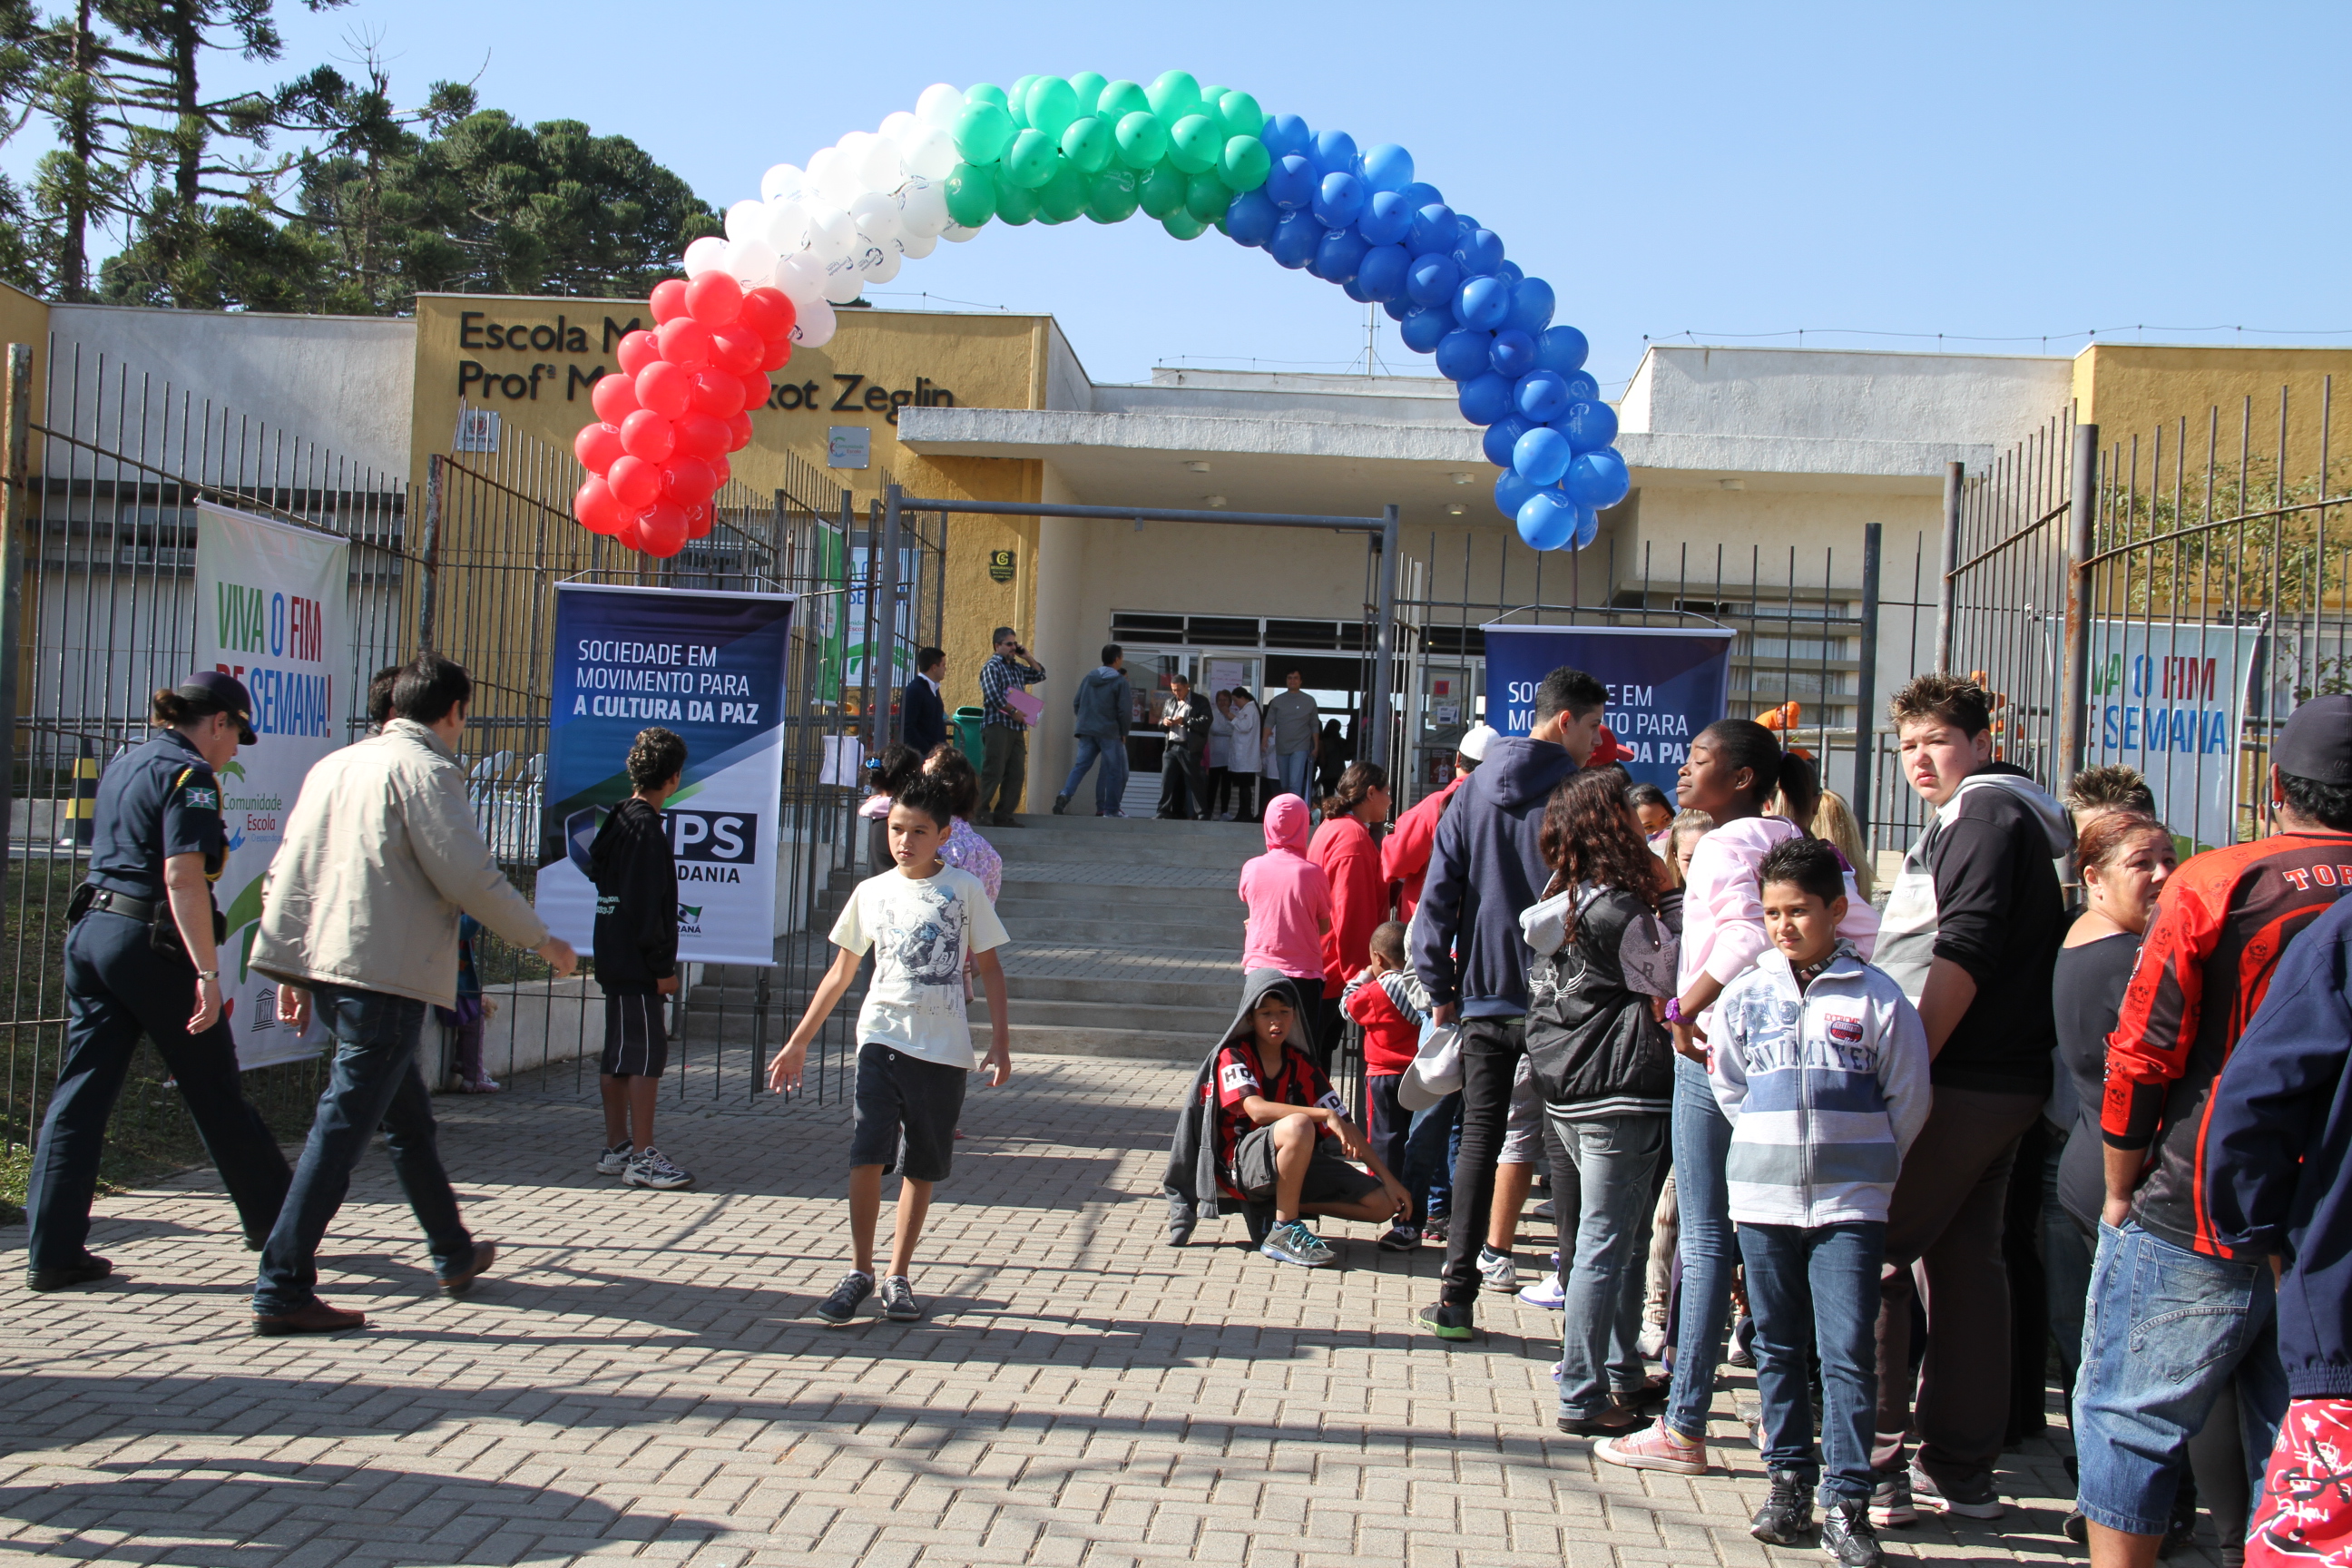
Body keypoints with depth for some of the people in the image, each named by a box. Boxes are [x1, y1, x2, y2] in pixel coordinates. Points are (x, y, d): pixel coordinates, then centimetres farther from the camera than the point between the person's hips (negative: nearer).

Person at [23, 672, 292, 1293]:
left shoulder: (121, 766, 16)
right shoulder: (189, 776, -11)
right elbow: (182, 878, -21)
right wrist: (207, 973, -24)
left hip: (89, 931, 8)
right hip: (149, 941, -8)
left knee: (79, 1093, 4)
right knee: (215, 1091, 6)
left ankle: (53, 1253, 1)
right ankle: (273, 1221, 20)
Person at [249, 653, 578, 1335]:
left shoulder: (333, 765, 15)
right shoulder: (425, 770, -10)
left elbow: (284, 874, 15)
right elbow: (471, 878, -13)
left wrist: (292, 974, 19)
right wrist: (542, 941, -1)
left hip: (322, 965, 9)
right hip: (385, 976, -9)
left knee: (408, 1115, 21)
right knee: (343, 1127, -7)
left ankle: (455, 1254, 35)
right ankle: (283, 1289, -9)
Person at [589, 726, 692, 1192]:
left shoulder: (621, 819, 14)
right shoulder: (646, 826, -15)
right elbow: (645, 905, -19)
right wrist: (661, 967, -16)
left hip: (616, 961, 10)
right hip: (635, 965, -10)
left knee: (618, 1055, 13)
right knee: (647, 1054, -8)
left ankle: (616, 1149, 19)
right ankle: (642, 1157, -8)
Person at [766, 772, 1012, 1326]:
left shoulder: (965, 890, 2)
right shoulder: (871, 893, 8)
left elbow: (990, 968, 7)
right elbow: (841, 973, 15)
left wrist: (999, 1042, 0)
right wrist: (798, 1042, 15)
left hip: (944, 1047, -1)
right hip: (882, 1037, 1)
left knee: (922, 1166, 5)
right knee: (867, 1155, -12)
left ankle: (898, 1276, 16)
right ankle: (859, 1271, -1)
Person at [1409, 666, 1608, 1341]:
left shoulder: (1474, 791, 7)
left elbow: (1439, 893, 6)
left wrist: (1440, 985, 10)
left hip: (1484, 996, 4)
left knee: (1478, 1139, 8)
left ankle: (1456, 1298, 5)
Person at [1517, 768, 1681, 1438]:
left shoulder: (1555, 907, 9)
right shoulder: (1616, 911, -16)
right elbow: (1668, 984, -5)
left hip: (1565, 1091, 9)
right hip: (1620, 1089, -9)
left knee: (1611, 1240, 18)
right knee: (1607, 1246, -3)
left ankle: (1621, 1376, 28)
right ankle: (1584, 1399, 1)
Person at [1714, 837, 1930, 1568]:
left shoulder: (1876, 997, -4)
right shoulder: (1745, 996, 4)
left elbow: (1909, 1098, 3)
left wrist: (1867, 1164, 3)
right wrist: (1765, 1150, 10)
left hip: (1850, 1201, -3)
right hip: (1762, 1197, 3)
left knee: (1847, 1350, -5)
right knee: (1779, 1347, 11)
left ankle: (1846, 1501, 0)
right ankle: (1789, 1479, 22)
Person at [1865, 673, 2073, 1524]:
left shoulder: (1984, 813, -10)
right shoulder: (1998, 813, 21)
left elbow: (1962, 954, -19)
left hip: (1955, 1082, -10)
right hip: (2002, 1081, 10)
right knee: (1964, 1262, 12)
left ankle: (1876, 1471, -4)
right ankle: (1962, 1473, 18)